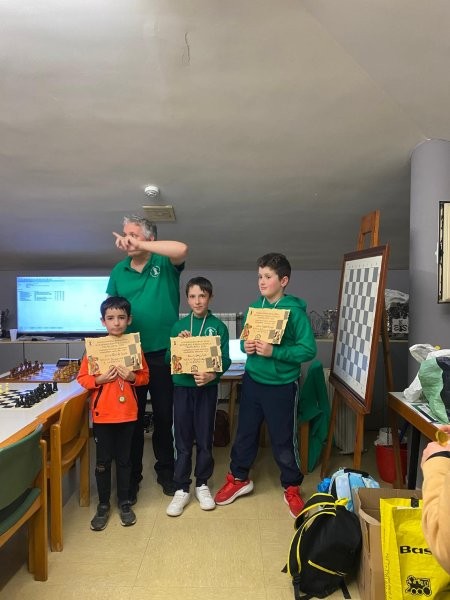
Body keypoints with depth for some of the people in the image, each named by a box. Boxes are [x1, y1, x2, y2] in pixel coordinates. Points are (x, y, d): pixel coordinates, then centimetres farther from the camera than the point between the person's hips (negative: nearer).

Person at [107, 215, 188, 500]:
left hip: (163, 355, -2)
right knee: (132, 418, 12)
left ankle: (166, 471, 31)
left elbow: (182, 249, -27)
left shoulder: (165, 264, -5)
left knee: (164, 416, 12)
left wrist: (139, 246, -26)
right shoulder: (119, 270, 5)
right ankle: (132, 476, 28)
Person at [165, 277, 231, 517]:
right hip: (182, 387, 1)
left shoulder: (218, 326, -2)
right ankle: (182, 489, 20)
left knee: (205, 439, 9)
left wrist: (212, 375, -22)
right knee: (183, 441, 7)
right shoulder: (179, 326, 4)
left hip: (207, 388, -1)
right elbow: (169, 358, 5)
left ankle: (202, 485, 27)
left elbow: (225, 359, -5)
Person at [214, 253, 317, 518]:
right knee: (245, 433, 17)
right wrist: (245, 346, -10)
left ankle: (292, 489, 32)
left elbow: (309, 350, -18)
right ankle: (239, 479, 38)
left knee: (284, 441, 10)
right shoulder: (254, 307, 2)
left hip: (282, 386, -5)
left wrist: (274, 352, -26)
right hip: (252, 381, 5)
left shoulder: (295, 311, -15)